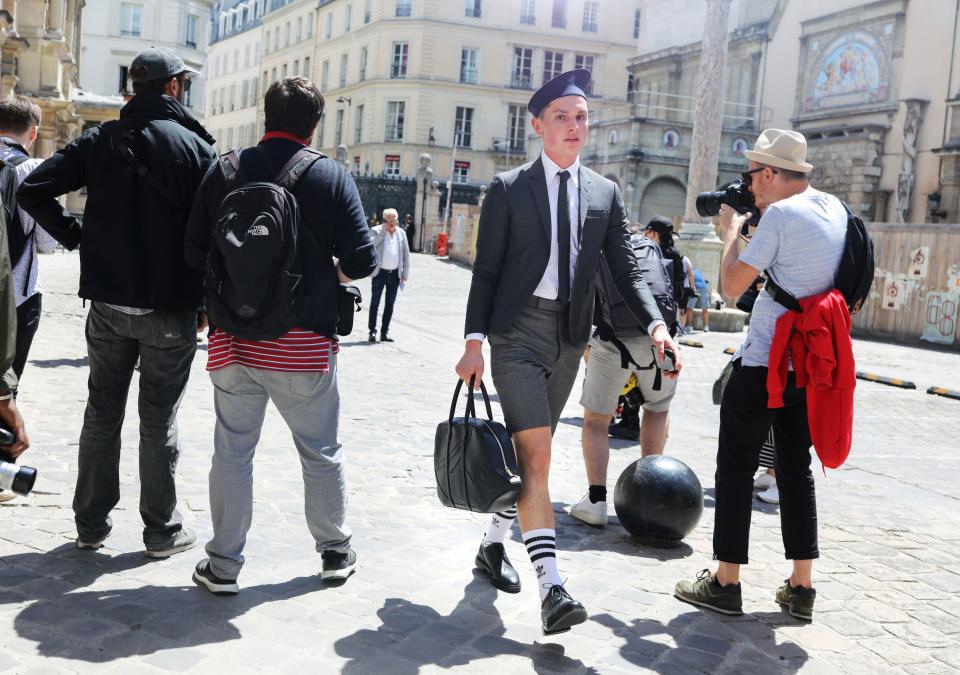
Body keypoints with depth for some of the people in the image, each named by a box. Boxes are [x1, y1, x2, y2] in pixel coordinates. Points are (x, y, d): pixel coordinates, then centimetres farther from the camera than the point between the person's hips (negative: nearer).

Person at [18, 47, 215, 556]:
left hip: (108, 304, 3)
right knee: (159, 422, 5)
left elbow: (32, 191, -3)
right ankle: (161, 530, 14)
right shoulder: (195, 147, -8)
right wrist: (207, 302, -1)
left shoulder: (98, 140, 3)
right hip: (170, 309, -3)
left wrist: (76, 237, 6)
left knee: (101, 414, 14)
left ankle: (91, 523, 22)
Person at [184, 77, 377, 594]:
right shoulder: (331, 177, -5)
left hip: (234, 338, 2)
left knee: (232, 450, 10)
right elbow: (362, 261, -8)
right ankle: (335, 551, 26)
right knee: (321, 452, 14)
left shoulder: (224, 171, 1)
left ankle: (223, 564, 15)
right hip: (305, 343, -1)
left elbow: (195, 251, 3)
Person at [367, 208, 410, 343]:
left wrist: (405, 273, 5)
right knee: (375, 303, 1)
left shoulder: (401, 233, 7)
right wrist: (383, 230, -21)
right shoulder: (377, 231, -2)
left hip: (395, 274, 3)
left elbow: (406, 254, 10)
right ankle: (372, 331, 7)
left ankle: (385, 332, 13)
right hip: (380, 272, -3)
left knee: (390, 304, 7)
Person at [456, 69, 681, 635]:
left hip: (569, 338, 5)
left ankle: (494, 545, 34)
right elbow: (486, 269, -1)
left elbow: (626, 268, 6)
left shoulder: (606, 193, 9)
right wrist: (475, 340, -9)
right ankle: (551, 587, -17)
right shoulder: (508, 188, 0)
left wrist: (656, 323, -10)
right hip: (517, 332, -4)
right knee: (536, 456, -14)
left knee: (530, 453, 15)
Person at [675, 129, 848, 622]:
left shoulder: (779, 215, -14)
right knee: (796, 470, 14)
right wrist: (751, 222, 18)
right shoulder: (835, 209, 10)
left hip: (763, 364, -7)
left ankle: (726, 582, 8)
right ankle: (801, 587, 16)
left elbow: (732, 285, -12)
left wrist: (731, 229, 1)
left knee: (736, 469, 3)